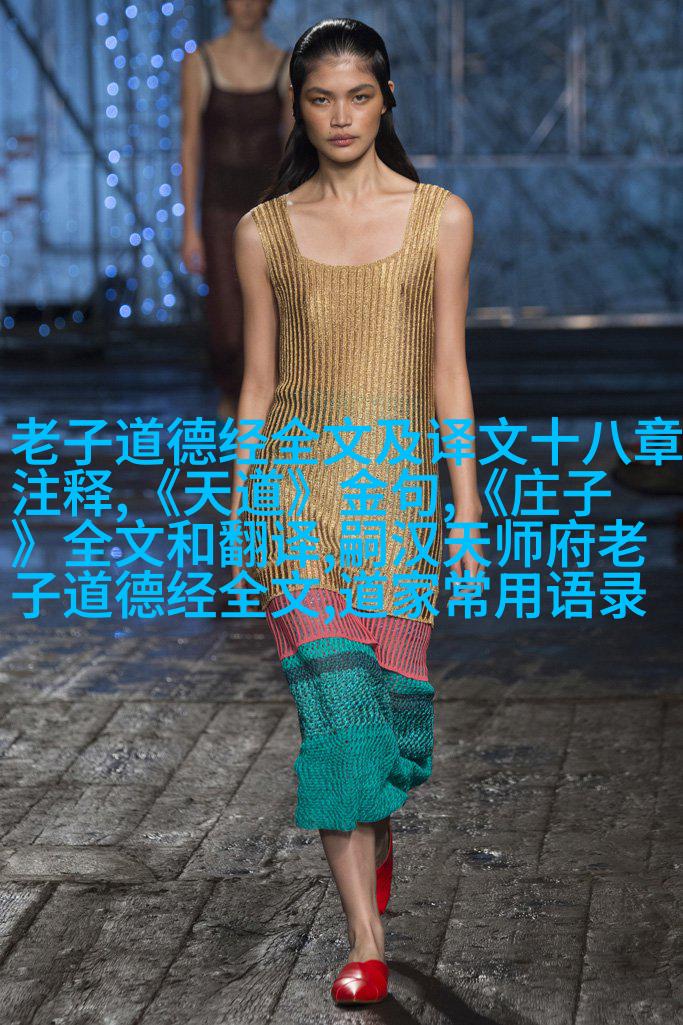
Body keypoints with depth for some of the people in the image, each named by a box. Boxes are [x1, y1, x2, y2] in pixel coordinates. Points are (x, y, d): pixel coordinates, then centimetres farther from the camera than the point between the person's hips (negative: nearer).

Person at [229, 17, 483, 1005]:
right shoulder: (264, 231, 5)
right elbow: (257, 383, 9)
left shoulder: (440, 217, 3)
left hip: (397, 483, 0)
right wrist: (240, 517, 7)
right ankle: (366, 941, -1)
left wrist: (467, 513, -1)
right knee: (334, 701, -7)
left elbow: (448, 372, 3)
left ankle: (376, 839, 42)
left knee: (392, 691, 7)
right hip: (298, 479, 0)